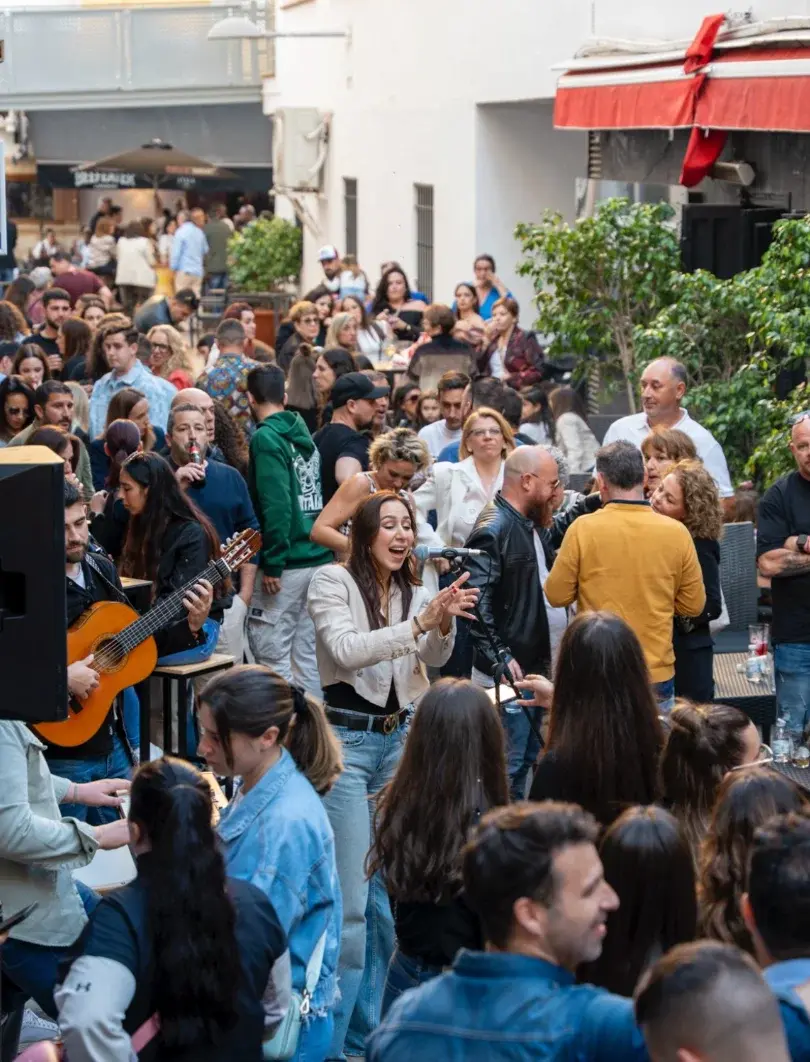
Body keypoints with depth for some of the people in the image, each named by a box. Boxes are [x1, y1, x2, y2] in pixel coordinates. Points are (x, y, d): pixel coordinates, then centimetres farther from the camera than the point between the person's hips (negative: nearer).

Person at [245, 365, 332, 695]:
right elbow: (318, 497, 12)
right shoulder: (303, 435, 12)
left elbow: (276, 505, -19)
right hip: (317, 558, 8)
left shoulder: (266, 438, -11)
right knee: (307, 655, 12)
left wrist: (272, 564, -17)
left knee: (273, 656, -3)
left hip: (286, 565, -8)